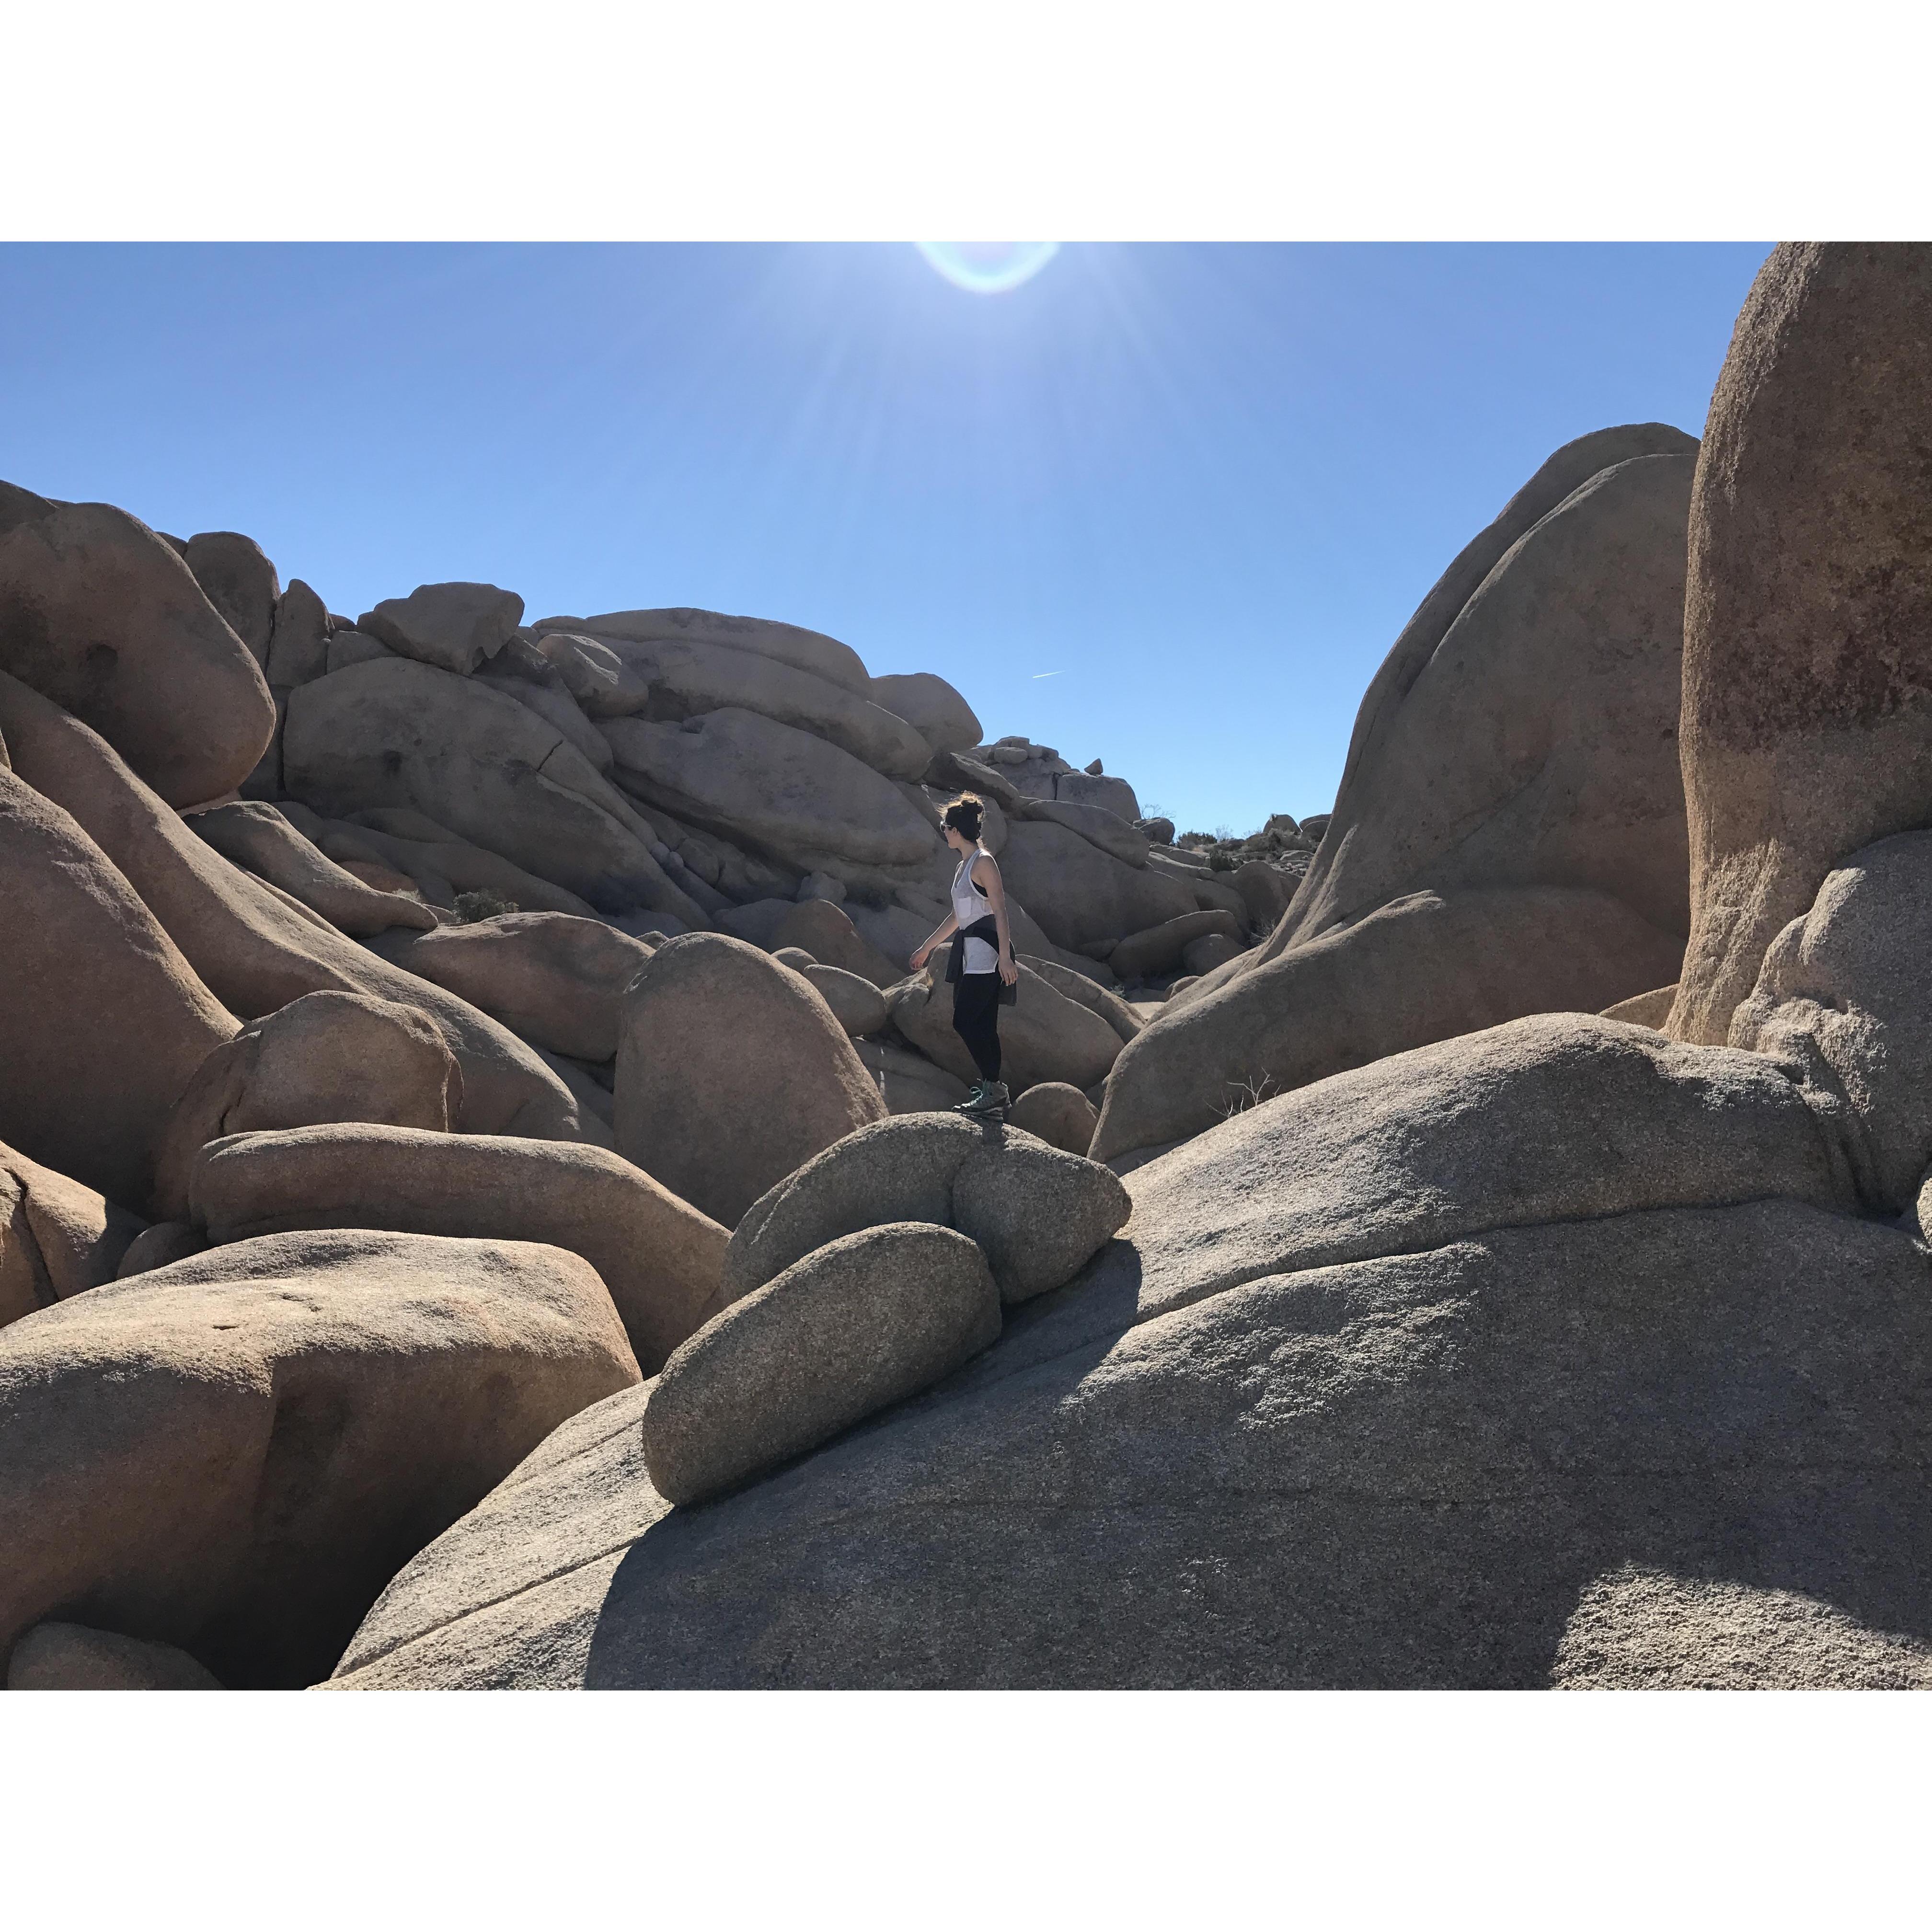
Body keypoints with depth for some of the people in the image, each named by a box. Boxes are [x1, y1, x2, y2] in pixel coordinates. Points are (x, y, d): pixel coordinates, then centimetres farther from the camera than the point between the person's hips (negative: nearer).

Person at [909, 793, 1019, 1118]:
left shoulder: (983, 862, -9)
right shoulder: (964, 866, 19)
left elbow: (1000, 911, -16)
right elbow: (957, 915, 26)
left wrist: (1004, 956, -23)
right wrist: (926, 948, 32)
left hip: (986, 951, -9)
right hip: (970, 951, 9)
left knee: (966, 1021, -13)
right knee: (982, 1025, 7)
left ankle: (993, 1089, -10)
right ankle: (993, 1091, 9)